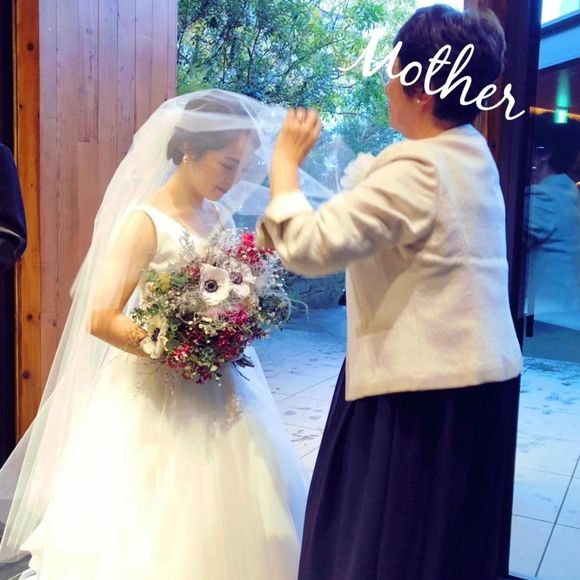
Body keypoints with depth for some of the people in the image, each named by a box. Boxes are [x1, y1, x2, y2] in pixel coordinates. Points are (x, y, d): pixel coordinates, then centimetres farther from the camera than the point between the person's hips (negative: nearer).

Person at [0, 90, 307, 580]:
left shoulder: (220, 217, 6)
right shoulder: (145, 221, -13)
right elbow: (100, 320, -19)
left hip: (220, 396, 6)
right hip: (159, 400, -6)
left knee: (226, 525, 14)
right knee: (161, 535, 5)